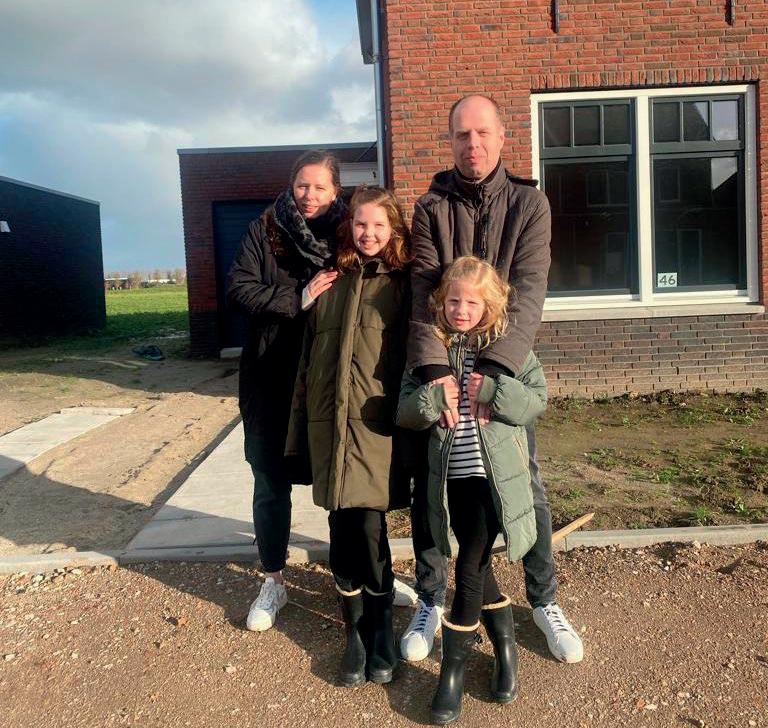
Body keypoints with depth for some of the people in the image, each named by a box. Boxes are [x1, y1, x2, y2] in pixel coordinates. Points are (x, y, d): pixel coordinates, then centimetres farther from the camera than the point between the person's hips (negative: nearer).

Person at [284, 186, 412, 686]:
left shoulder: (402, 285, 3)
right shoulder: (332, 282, 12)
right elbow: (309, 354, 13)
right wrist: (301, 424, 11)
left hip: (378, 424, -3)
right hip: (330, 421, 3)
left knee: (369, 528, -3)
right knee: (343, 531, 6)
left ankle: (382, 629, 20)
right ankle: (357, 630, 24)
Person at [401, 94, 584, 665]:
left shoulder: (529, 203, -3)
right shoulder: (431, 208, -2)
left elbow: (528, 291, -16)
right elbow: (422, 289, -15)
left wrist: (494, 368, -30)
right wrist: (433, 367, -31)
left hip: (506, 365, 0)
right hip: (441, 364, 1)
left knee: (527, 486, 7)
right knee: (430, 485, 6)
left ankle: (544, 601, 27)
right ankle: (431, 601, 25)